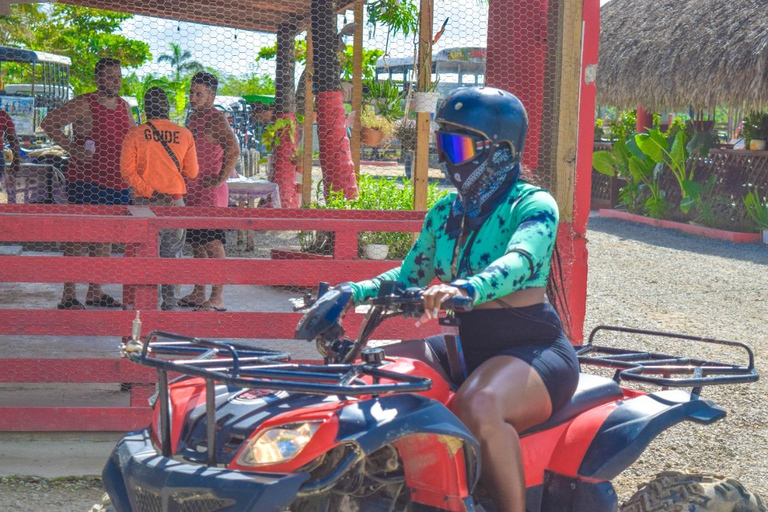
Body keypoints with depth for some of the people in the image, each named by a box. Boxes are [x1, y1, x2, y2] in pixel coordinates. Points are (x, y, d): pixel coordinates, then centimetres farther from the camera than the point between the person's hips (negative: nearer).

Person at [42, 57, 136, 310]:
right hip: (86, 182, -7)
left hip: (117, 183, 7)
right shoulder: (84, 104, -8)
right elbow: (49, 123, -11)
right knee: (80, 237, -8)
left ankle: (95, 292, 20)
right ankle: (68, 296, -6)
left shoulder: (123, 106, 14)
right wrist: (72, 149, -19)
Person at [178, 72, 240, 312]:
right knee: (196, 243, 13)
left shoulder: (216, 119, -12)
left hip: (210, 193, -9)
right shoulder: (193, 118, 16)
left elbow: (233, 150, -23)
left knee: (213, 243, -9)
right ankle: (198, 293, 20)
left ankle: (217, 297, -8)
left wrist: (221, 180, -20)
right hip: (192, 192, 9)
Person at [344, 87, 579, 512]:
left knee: (477, 406, -39)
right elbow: (411, 275, 19)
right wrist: (353, 293, 1)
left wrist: (465, 289, -50)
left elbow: (520, 261, -30)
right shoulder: (445, 213, 13)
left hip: (532, 348, -8)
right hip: (462, 345, 8)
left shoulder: (533, 205, -9)